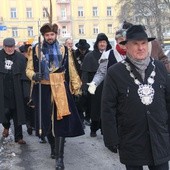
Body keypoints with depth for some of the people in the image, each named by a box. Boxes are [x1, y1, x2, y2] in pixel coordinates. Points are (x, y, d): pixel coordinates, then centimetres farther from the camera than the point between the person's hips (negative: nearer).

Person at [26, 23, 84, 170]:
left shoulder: (64, 50, 6)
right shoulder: (36, 50, 5)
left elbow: (71, 70, 8)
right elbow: (29, 69, 7)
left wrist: (77, 88, 5)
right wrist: (34, 75, -16)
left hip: (61, 90, -1)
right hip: (44, 90, 1)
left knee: (61, 122, -7)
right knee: (47, 121, 10)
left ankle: (59, 157, -5)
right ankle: (53, 147, 34)